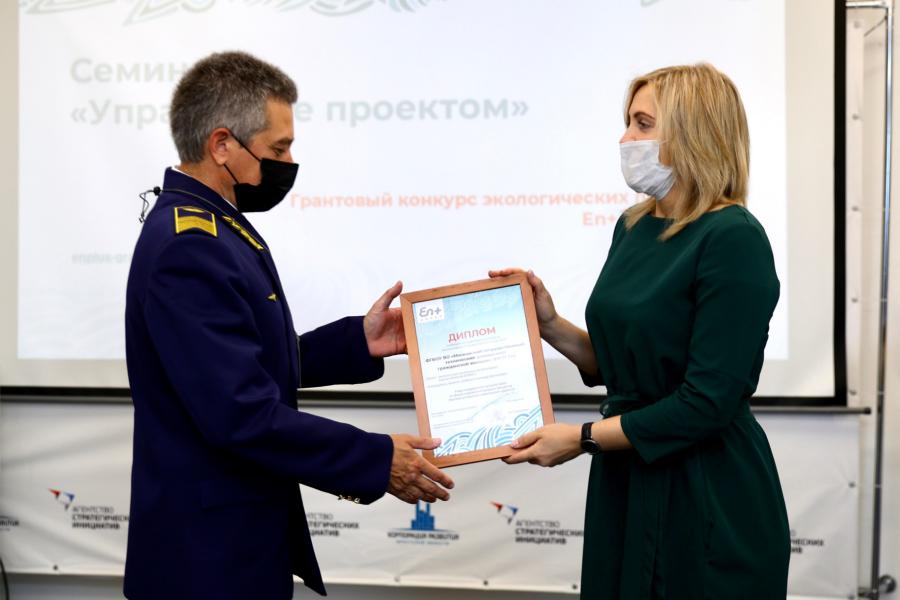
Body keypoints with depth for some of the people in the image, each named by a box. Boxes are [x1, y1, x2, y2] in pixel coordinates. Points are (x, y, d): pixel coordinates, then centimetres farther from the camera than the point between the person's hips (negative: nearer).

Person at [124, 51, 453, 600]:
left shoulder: (212, 225, 8)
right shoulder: (189, 248, -23)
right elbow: (243, 414, -28)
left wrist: (356, 342, 2)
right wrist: (376, 461, -21)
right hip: (213, 552, -10)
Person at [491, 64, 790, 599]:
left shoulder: (733, 239, -18)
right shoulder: (635, 227, 5)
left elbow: (709, 402, -21)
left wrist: (582, 438, -16)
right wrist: (549, 325, -2)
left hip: (707, 498, -7)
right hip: (625, 482, 7)